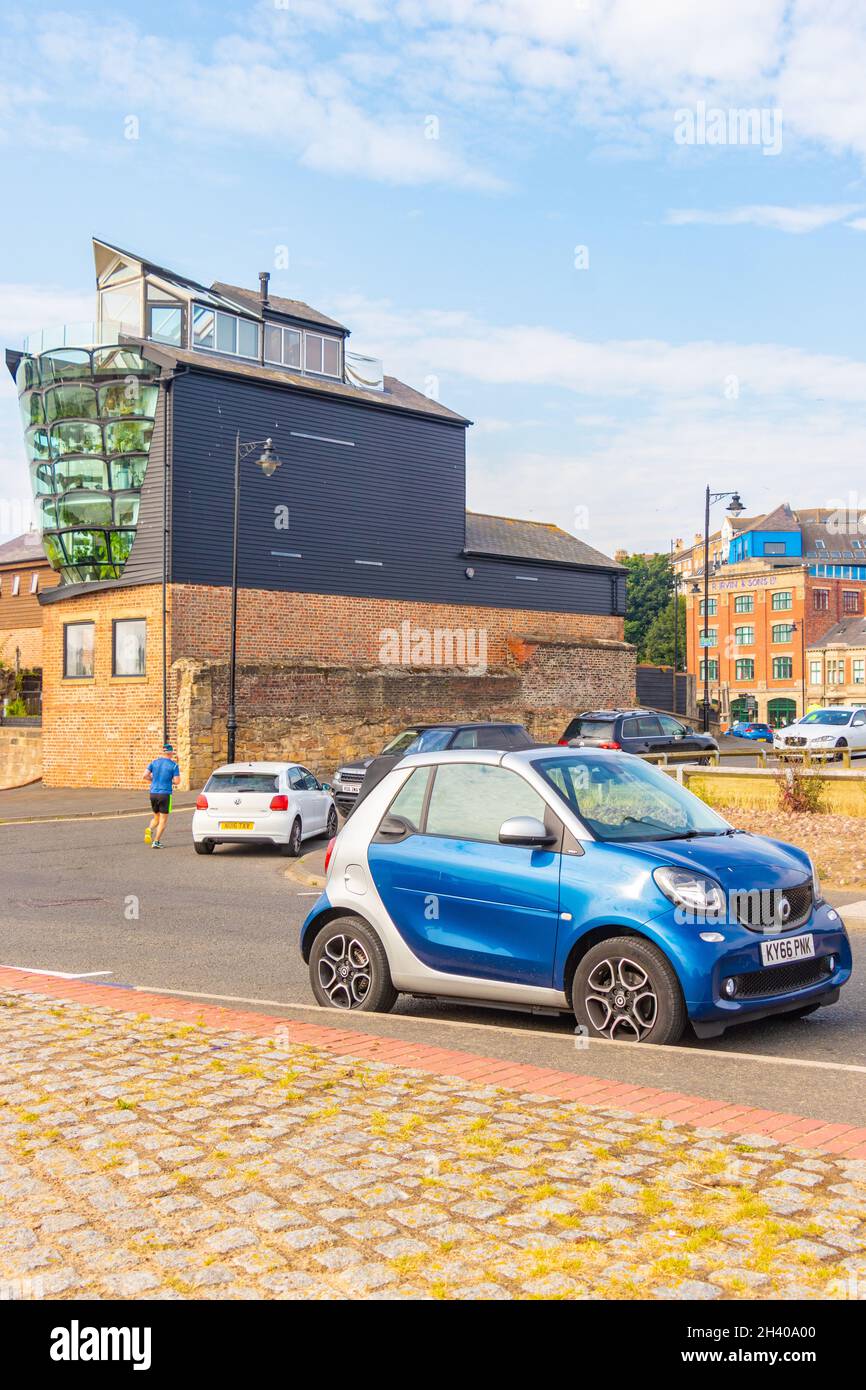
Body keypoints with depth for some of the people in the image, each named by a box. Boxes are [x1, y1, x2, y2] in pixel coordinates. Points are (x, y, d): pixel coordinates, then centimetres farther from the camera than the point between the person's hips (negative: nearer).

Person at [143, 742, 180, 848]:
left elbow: (145, 776, -1)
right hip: (165, 794, -4)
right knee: (163, 819, 4)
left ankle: (150, 829, -10)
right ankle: (156, 842, -3)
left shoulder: (154, 762, 6)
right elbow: (177, 781, -10)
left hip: (153, 793, 4)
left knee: (156, 817, 20)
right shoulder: (173, 765, -5)